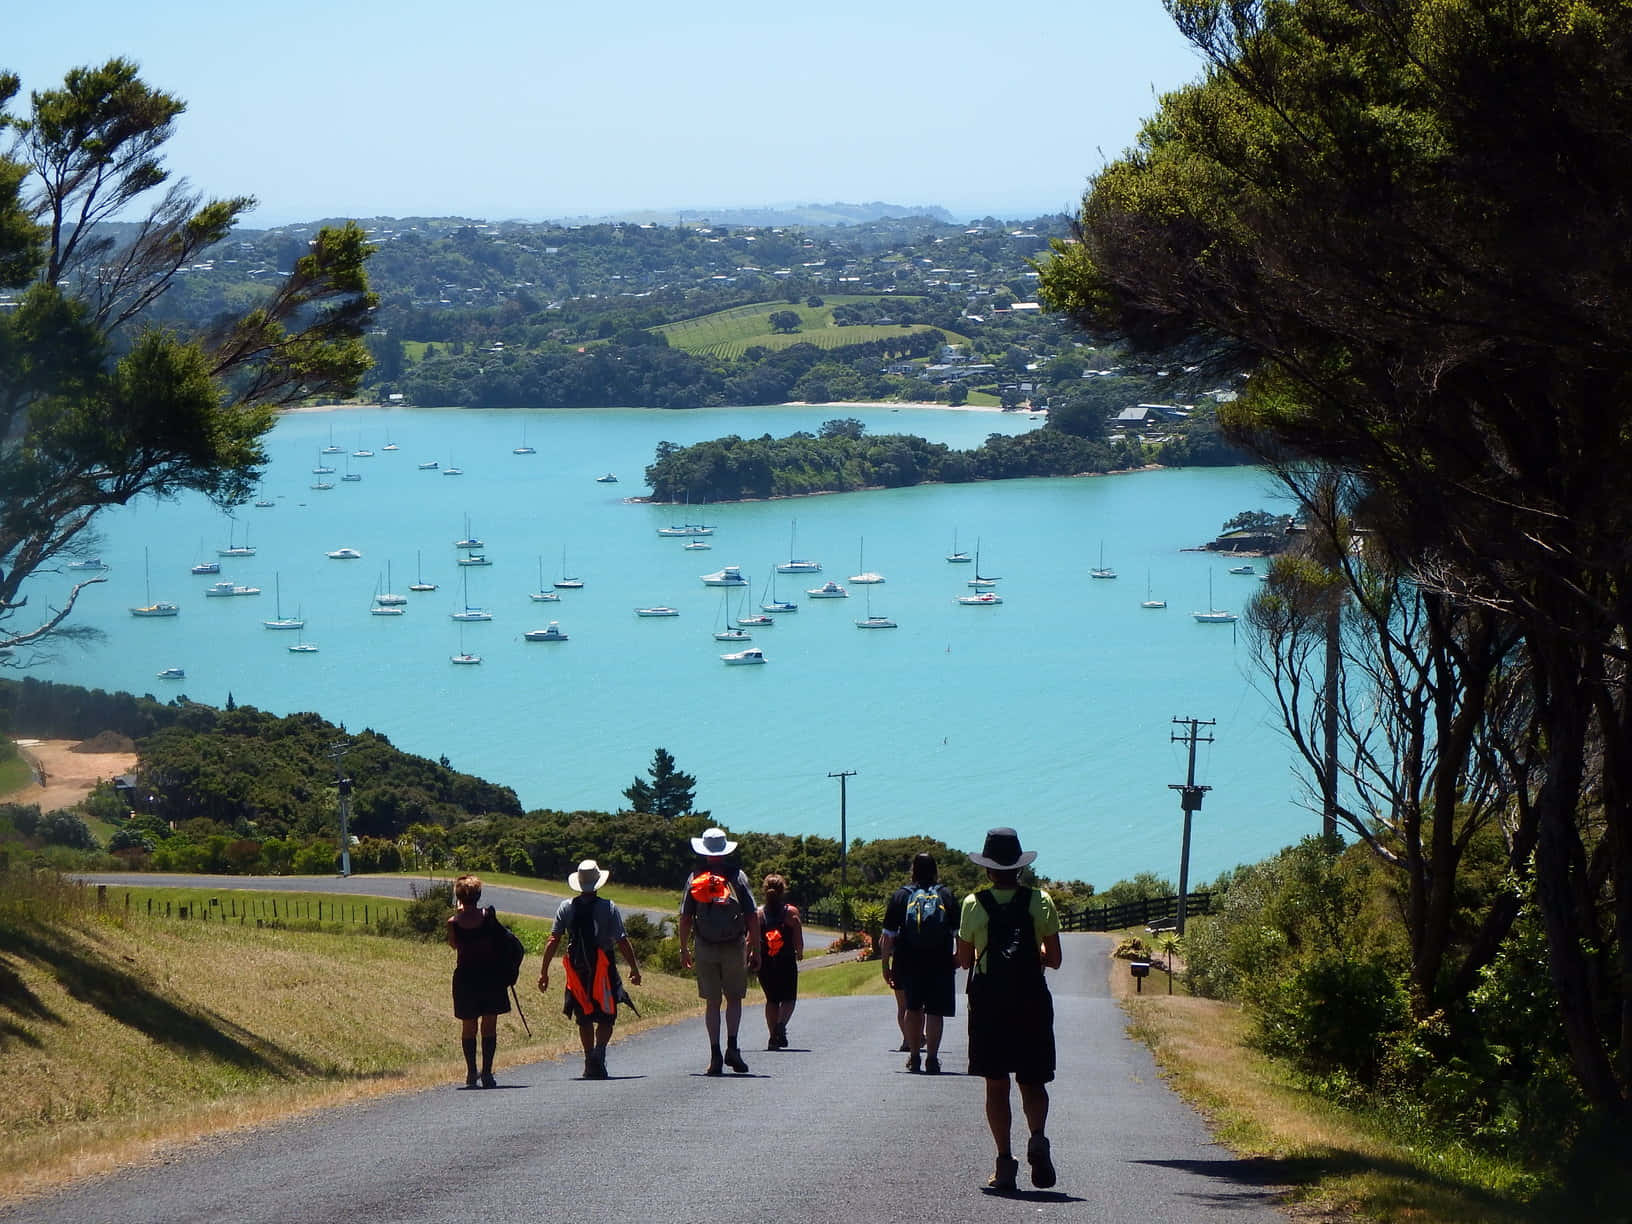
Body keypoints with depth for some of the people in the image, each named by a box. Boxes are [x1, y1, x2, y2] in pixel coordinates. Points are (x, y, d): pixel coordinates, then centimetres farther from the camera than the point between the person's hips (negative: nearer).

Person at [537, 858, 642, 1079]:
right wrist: (634, 968, 0)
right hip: (603, 969, -2)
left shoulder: (566, 908, 1)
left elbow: (553, 940, -3)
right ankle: (599, 1051, -20)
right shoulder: (608, 907, -5)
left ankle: (590, 1064, 14)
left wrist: (544, 971, -1)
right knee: (606, 1017, 5)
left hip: (577, 969, 2)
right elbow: (622, 941, -8)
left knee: (584, 1019, 14)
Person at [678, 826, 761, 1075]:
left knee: (712, 1002, 7)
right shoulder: (737, 877, -2)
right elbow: (752, 917, -4)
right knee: (734, 998, 12)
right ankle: (732, 1046, -4)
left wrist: (684, 949, 11)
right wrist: (755, 950, 3)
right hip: (734, 948, -1)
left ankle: (715, 1054, 1)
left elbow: (685, 917, 1)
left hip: (705, 949, 1)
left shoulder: (695, 878, 1)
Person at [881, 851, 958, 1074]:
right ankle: (931, 1057, -3)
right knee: (935, 1011, 3)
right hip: (940, 963, -1)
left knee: (913, 1008, 17)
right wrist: (958, 957, 13)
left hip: (908, 963, 1)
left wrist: (886, 965, 5)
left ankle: (914, 1055, 20)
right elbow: (960, 933, 0)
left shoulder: (900, 896, 3)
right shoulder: (946, 895, 3)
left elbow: (888, 938, 0)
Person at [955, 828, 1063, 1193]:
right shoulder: (1040, 902, -2)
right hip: (1032, 1001, 1)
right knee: (1032, 1081, 10)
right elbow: (1053, 959, -1)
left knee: (996, 1084, 7)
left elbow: (964, 960, 1)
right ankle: (1038, 1138, -18)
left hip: (988, 1001, -1)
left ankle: (1004, 1161, 1)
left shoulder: (974, 904, -4)